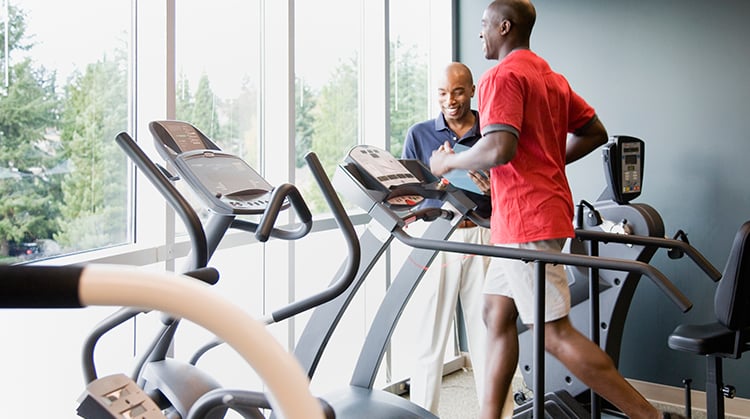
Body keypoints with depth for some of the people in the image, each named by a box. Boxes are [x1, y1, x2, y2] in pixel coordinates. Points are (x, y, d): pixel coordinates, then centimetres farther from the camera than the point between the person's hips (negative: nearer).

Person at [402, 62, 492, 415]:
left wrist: (493, 190, -13)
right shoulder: (419, 134, 8)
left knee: (486, 334, 4)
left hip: (482, 237, 0)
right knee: (430, 336, 1)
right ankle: (422, 412, 11)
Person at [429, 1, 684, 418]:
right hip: (529, 217, 10)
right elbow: (596, 132, 21)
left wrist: (448, 162, -8)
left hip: (527, 219, -10)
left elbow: (499, 149, -24)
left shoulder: (503, 76, -12)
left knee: (555, 333, -5)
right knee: (497, 314, 13)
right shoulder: (551, 77, 17)